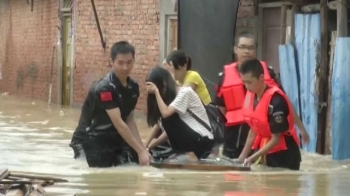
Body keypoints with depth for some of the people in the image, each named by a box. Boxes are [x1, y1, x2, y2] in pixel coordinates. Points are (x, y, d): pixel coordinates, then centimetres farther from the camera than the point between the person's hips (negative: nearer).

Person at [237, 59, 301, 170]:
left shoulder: (275, 100, -23)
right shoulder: (250, 95, -1)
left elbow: (276, 139, -21)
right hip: (265, 155, 7)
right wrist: (243, 155, 3)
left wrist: (253, 158, -24)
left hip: (284, 155, -7)